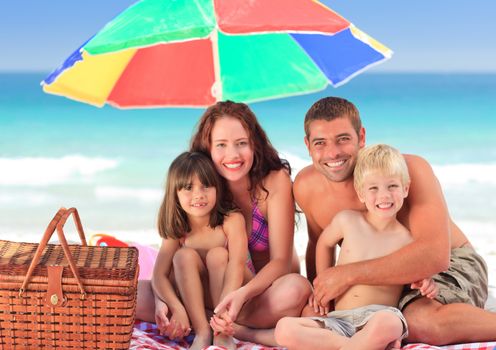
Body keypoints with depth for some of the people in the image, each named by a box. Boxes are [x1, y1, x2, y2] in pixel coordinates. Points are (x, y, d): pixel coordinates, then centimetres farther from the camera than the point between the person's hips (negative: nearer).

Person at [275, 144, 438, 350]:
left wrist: (425, 285, -5)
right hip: (338, 320, 4)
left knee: (386, 323, -42)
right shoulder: (347, 221, 7)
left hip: (380, 314, -4)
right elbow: (325, 244, 27)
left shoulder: (408, 240, 3)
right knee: (284, 329, -23)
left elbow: (415, 277, 18)